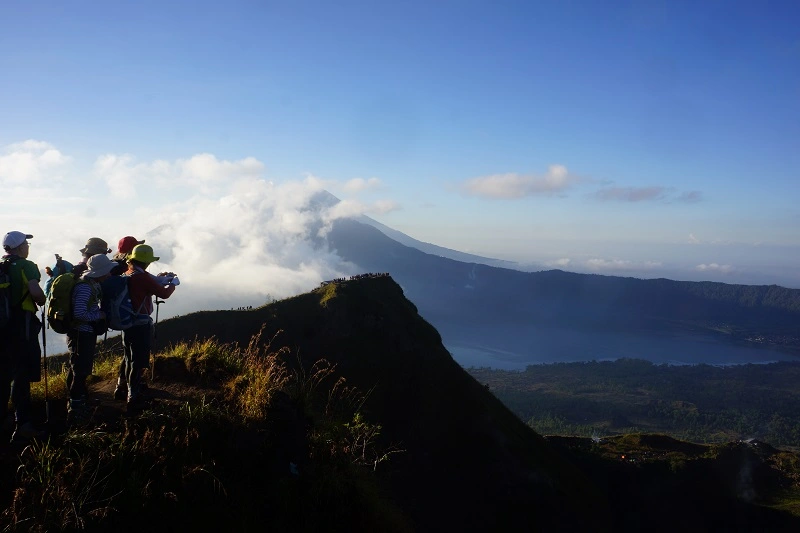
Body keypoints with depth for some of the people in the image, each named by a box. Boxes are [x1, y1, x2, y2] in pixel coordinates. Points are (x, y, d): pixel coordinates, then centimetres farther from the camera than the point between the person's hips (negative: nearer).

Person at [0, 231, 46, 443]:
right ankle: (22, 424, -5)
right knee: (22, 375, -4)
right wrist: (42, 302, -3)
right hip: (22, 324, -6)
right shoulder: (26, 266, -10)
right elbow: (35, 291, -23)